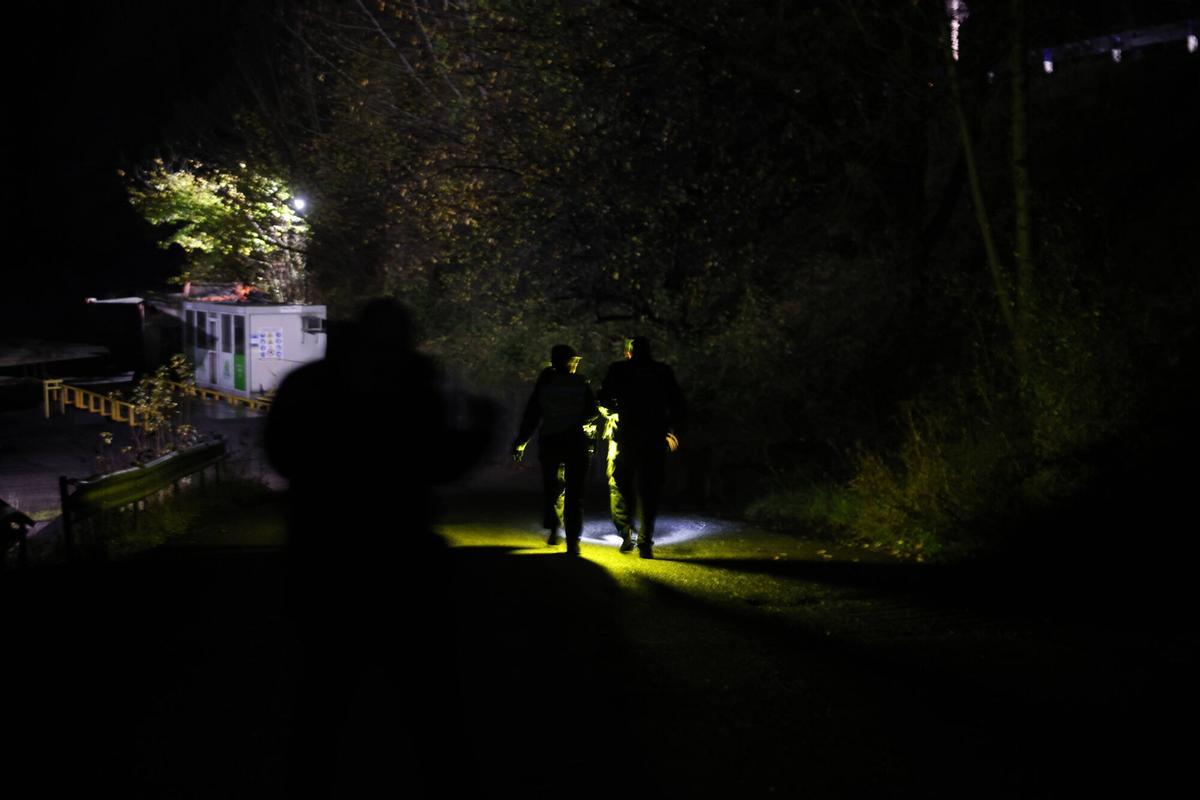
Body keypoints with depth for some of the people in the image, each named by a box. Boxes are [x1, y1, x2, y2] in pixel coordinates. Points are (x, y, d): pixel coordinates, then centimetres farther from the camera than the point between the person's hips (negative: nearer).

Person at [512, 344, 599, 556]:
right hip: (575, 441, -1)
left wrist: (521, 442, 9)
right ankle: (573, 541, -5)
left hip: (549, 441, 1)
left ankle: (553, 529, 5)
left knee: (552, 487, 19)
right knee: (574, 493, 2)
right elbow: (592, 412, 0)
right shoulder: (580, 383, -3)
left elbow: (531, 415, 2)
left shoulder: (544, 383, 1)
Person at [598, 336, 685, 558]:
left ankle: (626, 535, 0)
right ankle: (645, 543, 1)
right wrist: (671, 431, 21)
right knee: (649, 490, 7)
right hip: (654, 439, 1)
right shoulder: (663, 372, 6)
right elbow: (677, 405, 7)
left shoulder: (617, 370, 2)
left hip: (624, 437, -1)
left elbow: (604, 400, 1)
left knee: (619, 488, 13)